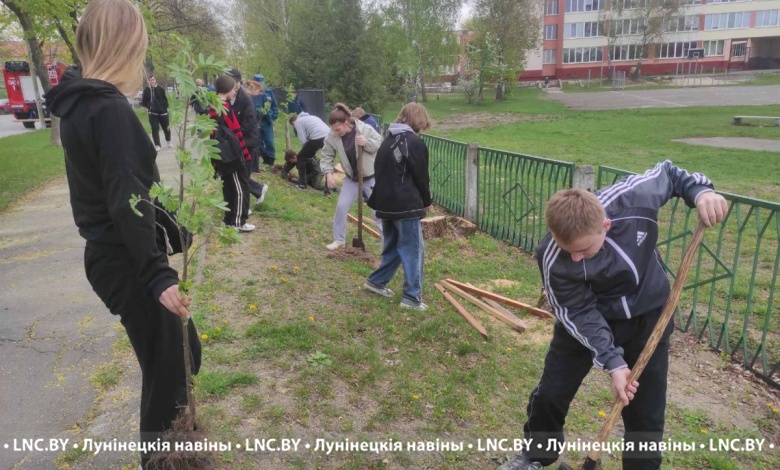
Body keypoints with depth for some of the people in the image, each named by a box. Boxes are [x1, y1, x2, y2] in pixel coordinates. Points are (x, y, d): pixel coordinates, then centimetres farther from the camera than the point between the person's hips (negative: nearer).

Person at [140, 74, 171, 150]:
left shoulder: (161, 89, -5)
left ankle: (168, 141, 40)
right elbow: (144, 102, 2)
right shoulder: (146, 90, -3)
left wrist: (165, 108, -6)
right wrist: (148, 106, -16)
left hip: (163, 112, 0)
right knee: (155, 129, -7)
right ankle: (157, 145, 1)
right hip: (153, 113, 0)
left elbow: (166, 99, -1)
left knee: (166, 127, 15)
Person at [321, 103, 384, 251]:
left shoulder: (365, 129, -22)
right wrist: (328, 172, -21)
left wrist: (367, 142, -32)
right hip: (351, 178, 3)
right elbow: (327, 156, -5)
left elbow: (381, 144, -13)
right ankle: (339, 239, 20)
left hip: (371, 177, -3)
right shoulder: (332, 136, -14)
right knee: (341, 206, 2)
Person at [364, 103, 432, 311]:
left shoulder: (388, 140, 13)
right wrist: (426, 200, 7)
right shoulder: (414, 142, -12)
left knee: (392, 246, 21)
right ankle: (412, 297, 2)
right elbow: (421, 176, -9)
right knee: (413, 249, -1)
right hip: (406, 205, -8)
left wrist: (382, 197, 19)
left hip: (386, 203, 8)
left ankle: (376, 281, 29)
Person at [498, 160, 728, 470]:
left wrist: (701, 191, -23)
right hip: (587, 319, -1)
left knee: (646, 413, 9)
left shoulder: (634, 197, -30)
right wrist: (613, 362, -26)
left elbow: (668, 173, -6)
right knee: (550, 395, 8)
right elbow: (579, 313, -21)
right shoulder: (553, 259, -33)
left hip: (650, 316, 2)